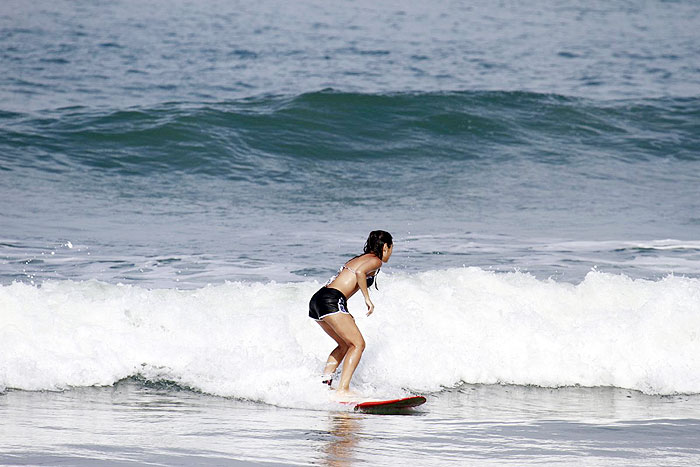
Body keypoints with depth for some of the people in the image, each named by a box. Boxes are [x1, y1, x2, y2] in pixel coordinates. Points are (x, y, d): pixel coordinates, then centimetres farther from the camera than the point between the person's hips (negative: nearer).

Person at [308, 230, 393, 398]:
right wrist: (367, 298, -11)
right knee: (358, 344, -8)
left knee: (345, 344, 22)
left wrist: (344, 315, 28)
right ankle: (342, 390, -20)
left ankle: (324, 382, 13)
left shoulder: (359, 258, 28)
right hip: (332, 301, -9)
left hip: (316, 302, 9)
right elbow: (360, 272, -18)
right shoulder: (375, 261, 2)